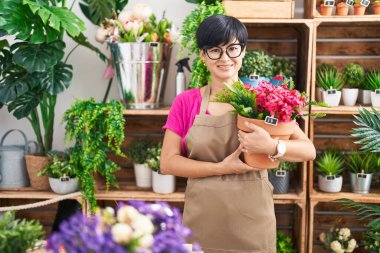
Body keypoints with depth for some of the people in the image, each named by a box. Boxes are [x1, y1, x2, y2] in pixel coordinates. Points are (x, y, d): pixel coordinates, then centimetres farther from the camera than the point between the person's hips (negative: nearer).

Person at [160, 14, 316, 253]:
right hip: (202, 224, 1)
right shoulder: (185, 102, 1)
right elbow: (168, 162, -4)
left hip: (252, 224, 0)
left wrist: (272, 146, -24)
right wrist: (221, 168, -15)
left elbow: (309, 150, -5)